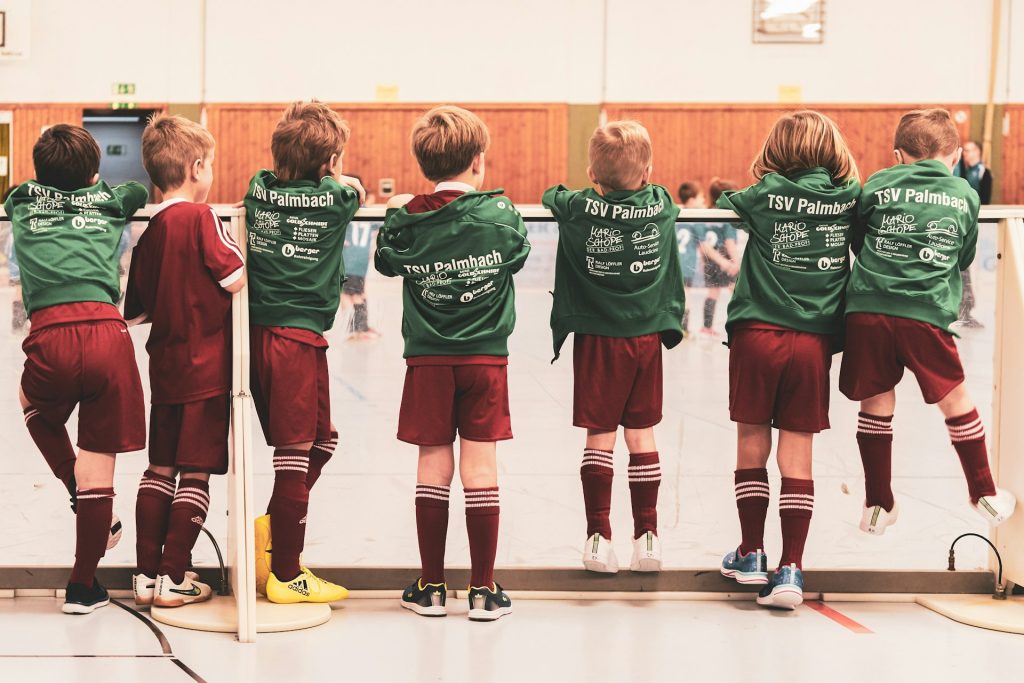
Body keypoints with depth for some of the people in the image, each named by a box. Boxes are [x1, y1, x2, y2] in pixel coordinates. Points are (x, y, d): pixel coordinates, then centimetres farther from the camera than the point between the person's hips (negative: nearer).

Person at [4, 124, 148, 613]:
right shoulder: (111, 201, 20)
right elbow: (144, 190, 45)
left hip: (51, 337, 0)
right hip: (106, 334, 0)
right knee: (98, 459, 7)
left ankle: (83, 500, 24)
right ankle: (83, 586, 13)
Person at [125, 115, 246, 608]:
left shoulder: (149, 232, 7)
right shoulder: (201, 217, -12)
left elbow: (137, 311, 11)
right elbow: (236, 279, -16)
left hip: (165, 364, 6)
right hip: (206, 366, -6)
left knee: (160, 468, 13)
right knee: (196, 473, 1)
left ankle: (146, 573, 16)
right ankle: (173, 579, 2)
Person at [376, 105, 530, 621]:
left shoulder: (409, 219, -5)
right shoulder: (499, 213, -7)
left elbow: (386, 262, 13)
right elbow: (517, 256, 12)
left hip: (428, 360, 1)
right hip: (486, 357, -1)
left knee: (433, 467, 6)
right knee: (480, 468, 1)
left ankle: (431, 588, 10)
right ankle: (483, 591, 4)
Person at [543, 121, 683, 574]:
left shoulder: (580, 210, -10)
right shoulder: (662, 205, -3)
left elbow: (552, 196, 12)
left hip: (598, 337, -2)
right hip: (648, 335, 2)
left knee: (599, 436, 4)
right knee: (642, 434, 8)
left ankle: (599, 537, 3)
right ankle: (647, 536, 10)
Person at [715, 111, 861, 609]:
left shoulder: (768, 194, -2)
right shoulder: (850, 198, 2)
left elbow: (724, 205, 14)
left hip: (757, 334, -1)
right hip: (814, 341, 1)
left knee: (752, 445, 11)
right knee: (797, 455, 3)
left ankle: (751, 554, 18)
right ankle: (790, 570, -1)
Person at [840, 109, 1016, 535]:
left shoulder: (878, 185, 8)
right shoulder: (965, 196, 11)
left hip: (868, 309, 0)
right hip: (926, 314, 0)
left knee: (876, 403, 12)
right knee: (955, 399, 15)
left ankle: (878, 504, 20)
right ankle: (984, 493, 28)